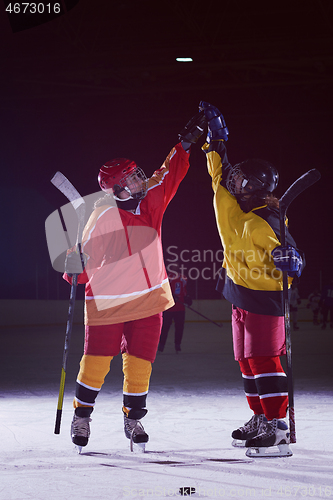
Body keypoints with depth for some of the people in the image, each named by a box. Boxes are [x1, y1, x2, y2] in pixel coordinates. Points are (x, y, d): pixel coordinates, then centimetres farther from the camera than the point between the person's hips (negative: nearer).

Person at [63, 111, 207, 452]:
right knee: (96, 363, 1)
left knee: (140, 365, 6)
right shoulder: (104, 217, -14)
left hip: (148, 301, 5)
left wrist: (186, 143, 0)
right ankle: (82, 415, 22)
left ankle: (133, 419, 23)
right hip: (108, 303, -4)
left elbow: (170, 173, 6)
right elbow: (88, 252, -8)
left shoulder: (151, 200, 0)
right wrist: (75, 270, -26)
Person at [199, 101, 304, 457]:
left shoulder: (264, 224, -21)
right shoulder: (230, 202, 4)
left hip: (263, 299, -9)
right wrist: (216, 136, 15)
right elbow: (220, 171, 17)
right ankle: (260, 419, 22)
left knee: (263, 362, -12)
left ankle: (277, 428, -13)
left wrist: (286, 261, -43)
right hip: (240, 297, 9)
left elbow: (287, 256, -21)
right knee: (247, 362, 13)